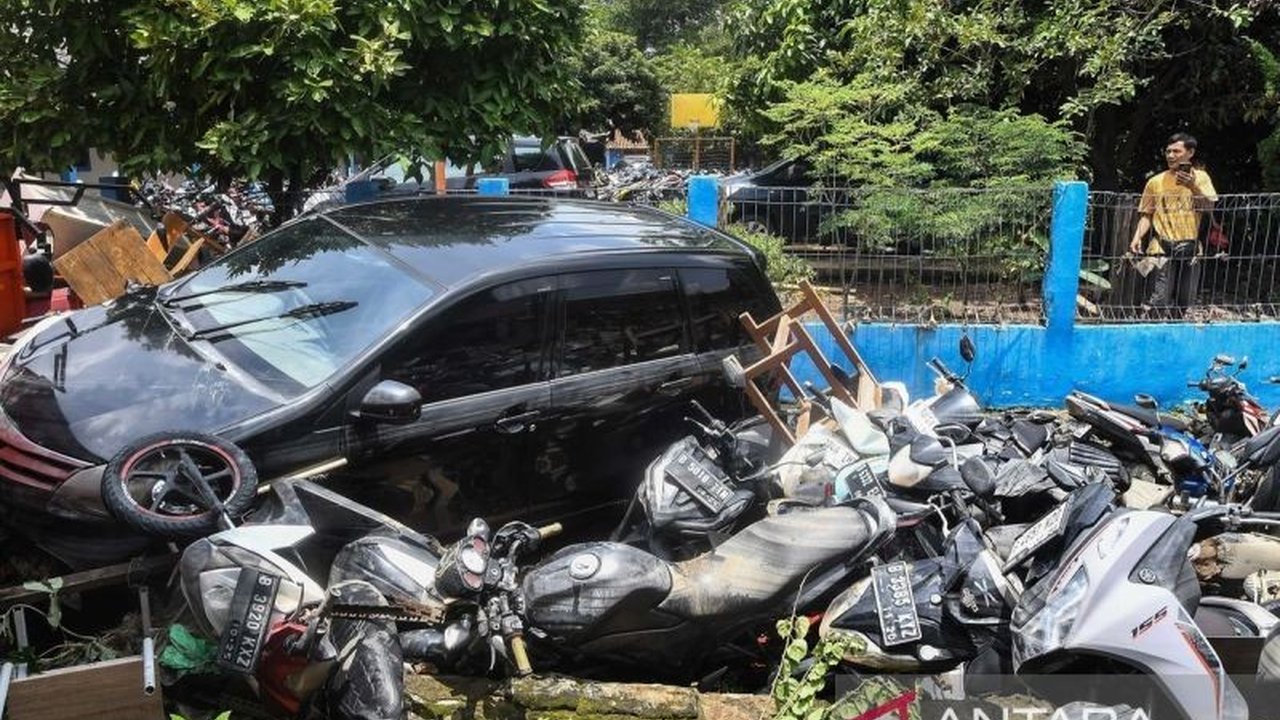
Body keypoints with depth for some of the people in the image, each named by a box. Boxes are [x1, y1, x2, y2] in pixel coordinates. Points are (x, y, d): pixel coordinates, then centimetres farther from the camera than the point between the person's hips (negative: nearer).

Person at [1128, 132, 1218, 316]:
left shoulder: (1200, 177, 8)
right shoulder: (1156, 181, 7)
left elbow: (1210, 206, -4)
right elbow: (1146, 215, 8)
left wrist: (1193, 187, -19)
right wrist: (1137, 237, -7)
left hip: (1190, 248, 2)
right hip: (1163, 248, -1)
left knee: (1186, 304, 4)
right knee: (1158, 301, -14)